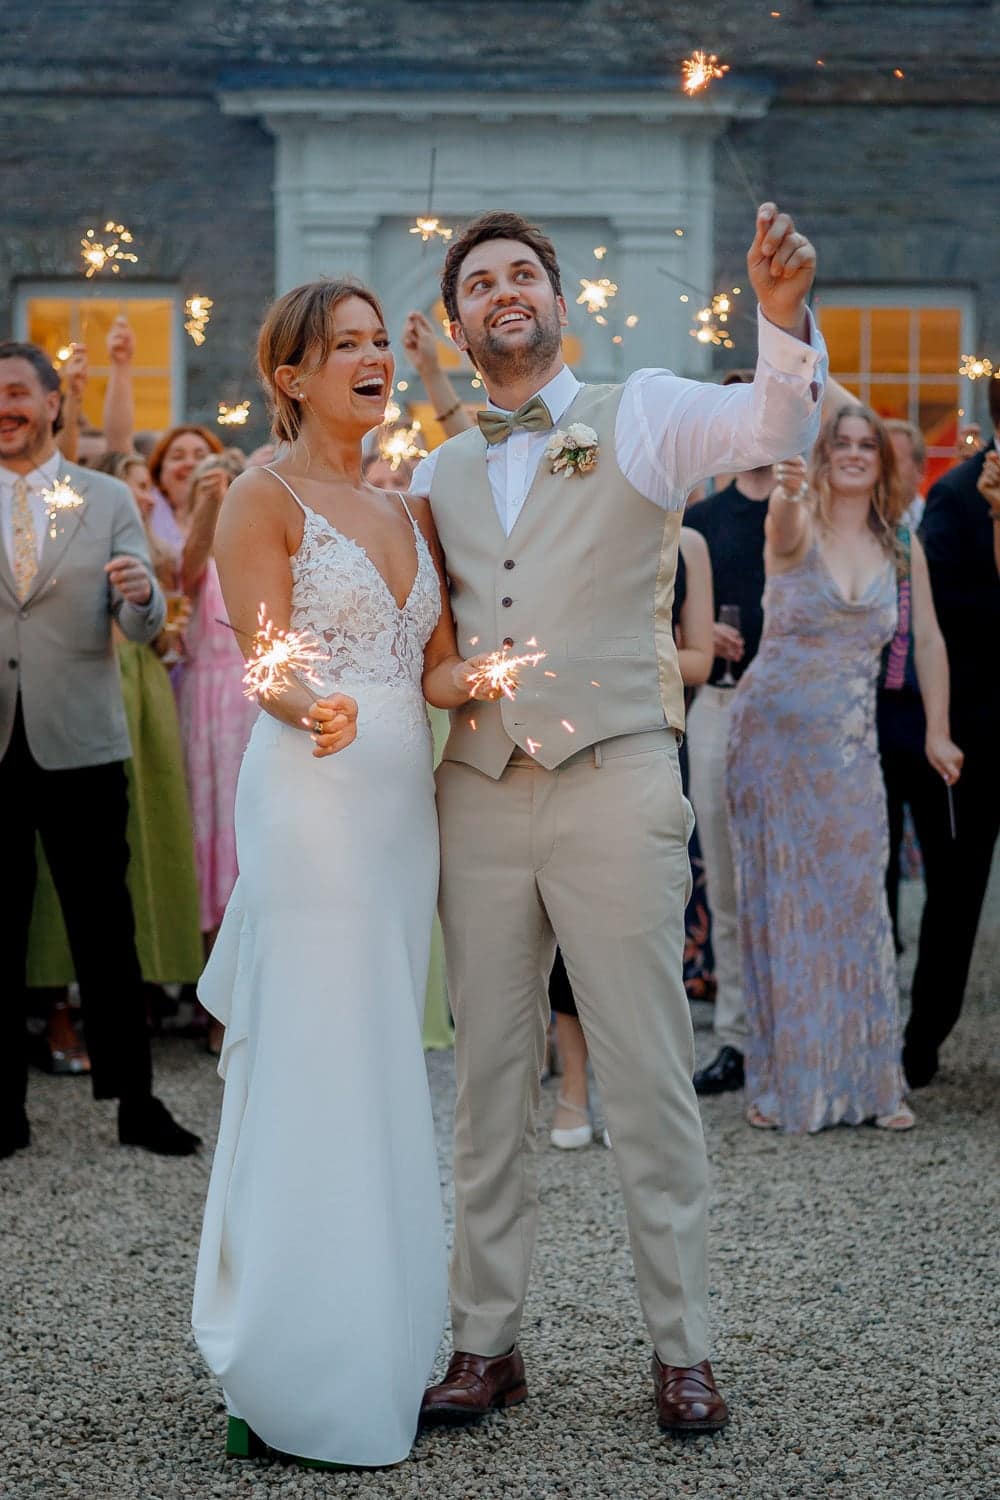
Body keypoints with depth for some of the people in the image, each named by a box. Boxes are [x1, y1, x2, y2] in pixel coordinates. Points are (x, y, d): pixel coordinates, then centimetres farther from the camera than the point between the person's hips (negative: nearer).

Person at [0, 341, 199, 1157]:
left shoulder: (109, 501, 5)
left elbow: (144, 627, 0)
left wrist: (142, 594, -22)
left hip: (79, 745, -1)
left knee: (105, 927, 4)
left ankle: (134, 1098, 12)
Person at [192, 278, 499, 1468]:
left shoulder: (408, 509, 16)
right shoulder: (262, 498, -4)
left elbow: (436, 668, 12)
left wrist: (470, 678, -11)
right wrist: (321, 713, -34)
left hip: (403, 803, 7)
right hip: (312, 801, -7)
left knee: (383, 1081, 11)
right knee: (317, 1078, -6)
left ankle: (378, 1354, 21)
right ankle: (297, 1383, 2)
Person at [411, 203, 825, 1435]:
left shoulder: (638, 415, 4)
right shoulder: (438, 474, 16)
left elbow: (775, 429, -13)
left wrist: (784, 314, -31)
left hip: (615, 780, -4)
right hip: (478, 791, 4)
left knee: (647, 1074, -1)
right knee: (489, 1079, 9)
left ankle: (681, 1350, 10)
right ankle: (486, 1344, 18)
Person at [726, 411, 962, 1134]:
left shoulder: (901, 547, 6)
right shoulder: (797, 527, -5)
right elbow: (784, 528, -29)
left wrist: (937, 732, 3)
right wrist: (788, 495, -52)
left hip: (850, 746, 2)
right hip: (772, 733, -2)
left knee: (855, 902, 1)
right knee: (780, 902, 3)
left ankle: (869, 1079, 11)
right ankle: (785, 1079, 13)